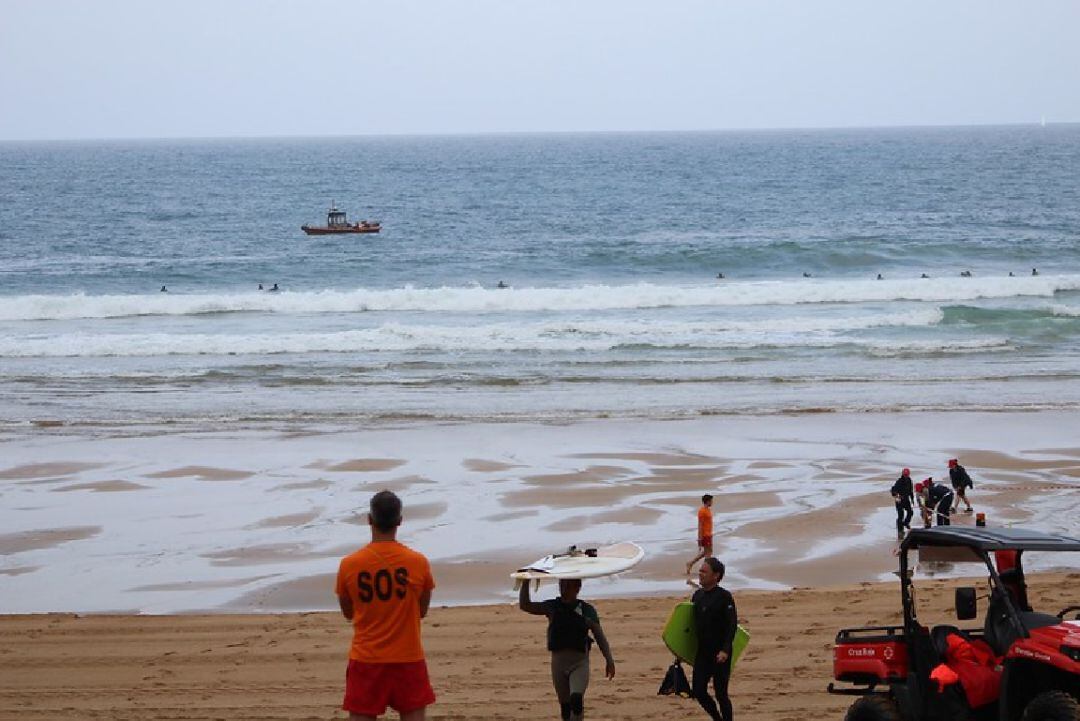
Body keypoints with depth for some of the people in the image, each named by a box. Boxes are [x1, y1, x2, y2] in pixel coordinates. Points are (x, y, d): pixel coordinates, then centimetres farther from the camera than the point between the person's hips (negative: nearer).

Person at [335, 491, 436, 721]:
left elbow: (348, 613, 7)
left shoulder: (349, 565, -7)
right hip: (408, 658, 0)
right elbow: (422, 611, 6)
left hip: (365, 660, 0)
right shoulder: (418, 563, -7)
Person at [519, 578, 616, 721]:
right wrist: (525, 583, -6)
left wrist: (609, 660, -4)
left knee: (576, 699, -23)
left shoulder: (587, 610, 3)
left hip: (580, 662, -3)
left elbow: (600, 636, 4)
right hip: (558, 661, 3)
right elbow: (525, 605, 3)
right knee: (565, 705, 7)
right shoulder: (552, 607, 7)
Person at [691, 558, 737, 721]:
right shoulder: (697, 595, 9)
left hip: (720, 654, -6)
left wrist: (725, 650, -26)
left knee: (720, 694, -2)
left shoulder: (724, 597, -12)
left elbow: (732, 625, -17)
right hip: (702, 652, 6)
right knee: (698, 692, 4)